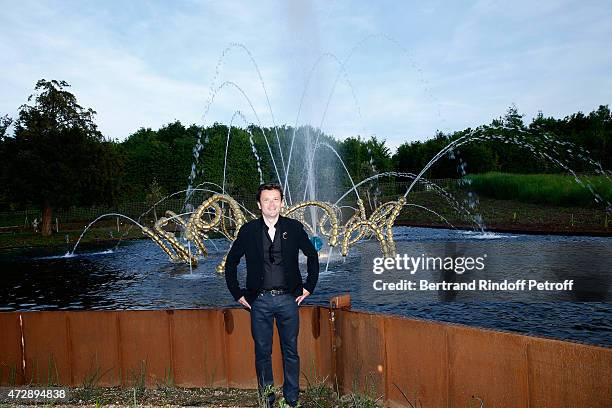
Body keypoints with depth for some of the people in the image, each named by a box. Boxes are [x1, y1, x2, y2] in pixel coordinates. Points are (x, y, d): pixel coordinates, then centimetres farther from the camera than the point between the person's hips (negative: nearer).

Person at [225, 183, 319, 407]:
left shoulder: (294, 228, 1)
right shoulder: (248, 230, 1)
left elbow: (312, 255, 13)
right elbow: (231, 262, 10)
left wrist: (309, 287, 8)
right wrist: (237, 293, 6)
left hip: (288, 299, 0)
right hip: (260, 300, 0)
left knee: (291, 352, 9)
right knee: (262, 353, 8)